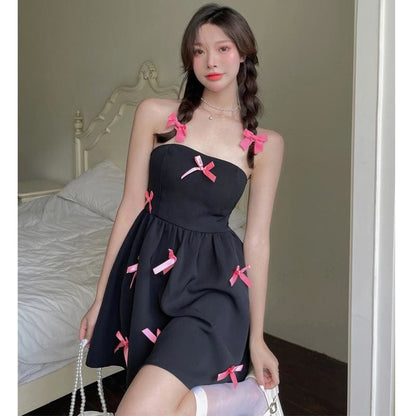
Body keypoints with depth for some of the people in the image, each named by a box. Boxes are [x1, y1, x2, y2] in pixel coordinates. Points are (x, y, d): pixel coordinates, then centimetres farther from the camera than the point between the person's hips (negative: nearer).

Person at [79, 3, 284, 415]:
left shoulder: (265, 144, 1)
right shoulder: (156, 114, 1)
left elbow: (257, 239, 2)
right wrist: (101, 299, 4)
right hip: (148, 271, 3)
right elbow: (131, 206, 2)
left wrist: (257, 336, 3)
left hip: (211, 280, -2)